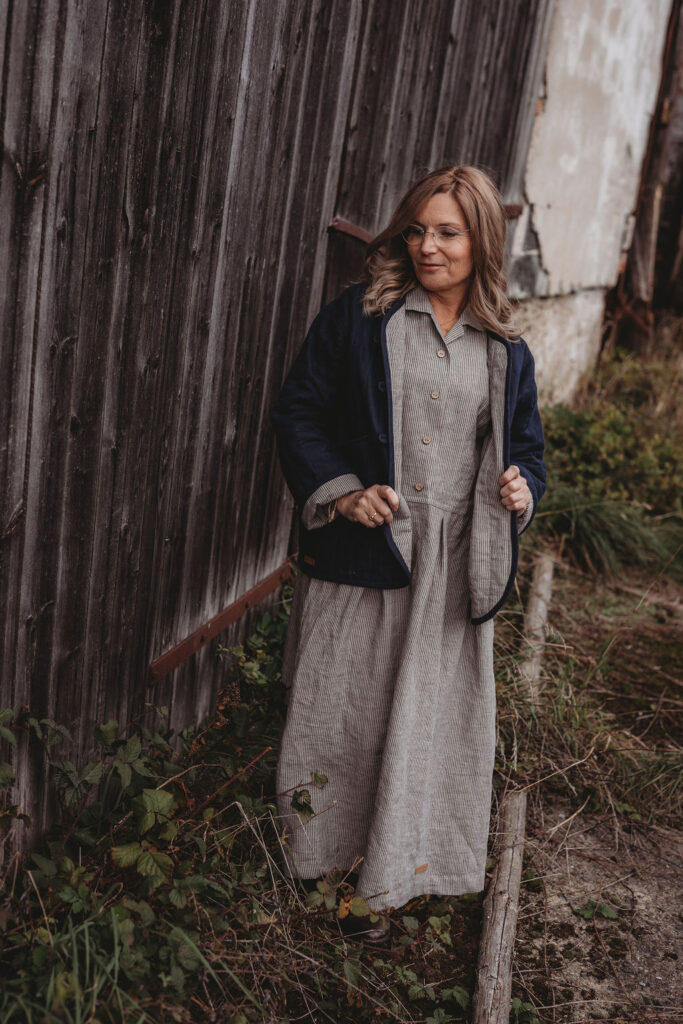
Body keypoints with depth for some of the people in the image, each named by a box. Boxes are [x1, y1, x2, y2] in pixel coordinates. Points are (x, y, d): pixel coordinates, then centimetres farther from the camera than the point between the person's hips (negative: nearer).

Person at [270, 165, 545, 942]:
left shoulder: (505, 351, 9)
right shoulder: (355, 319, 0)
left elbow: (523, 443, 19)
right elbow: (297, 412, 0)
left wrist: (522, 486, -3)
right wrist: (339, 491, -14)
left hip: (456, 571, 3)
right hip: (360, 556, -2)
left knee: (431, 723, 9)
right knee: (338, 712, 8)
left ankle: (392, 877, 29)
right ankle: (315, 861, 29)